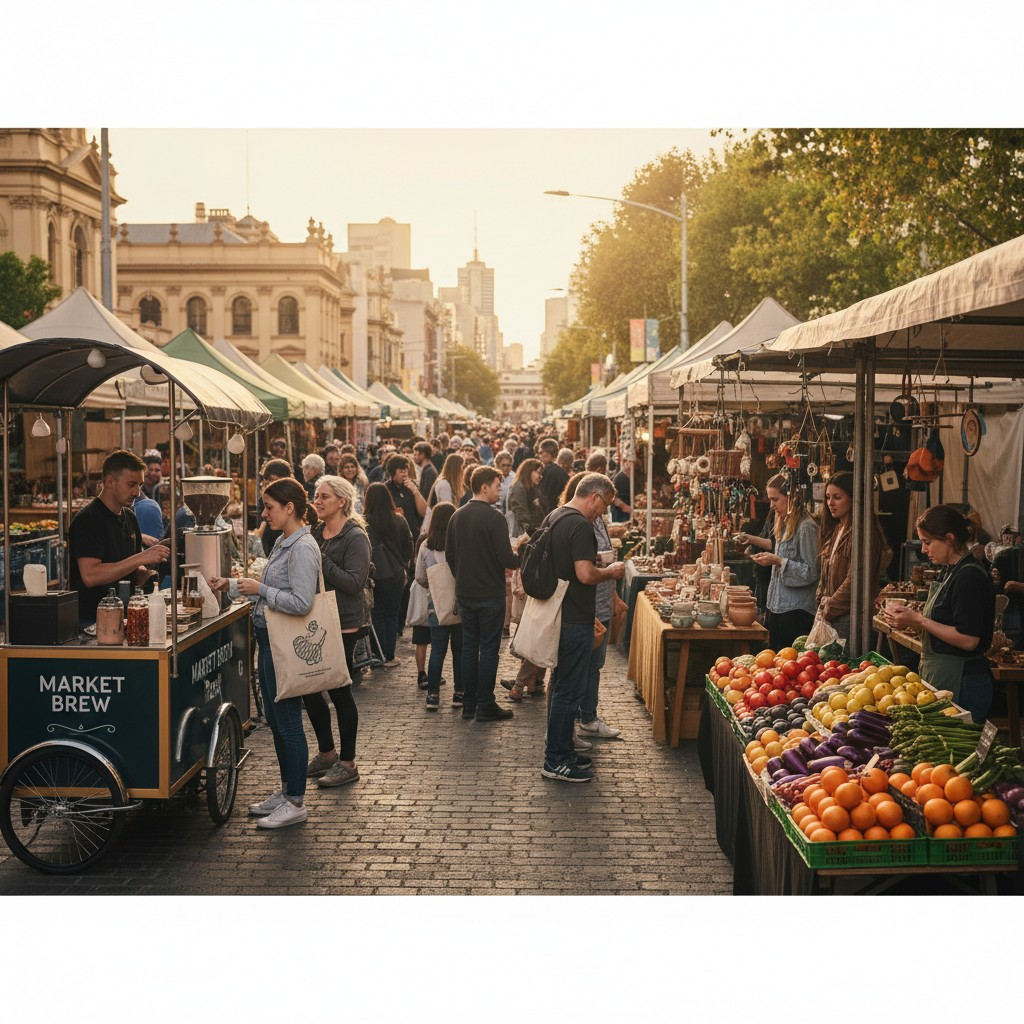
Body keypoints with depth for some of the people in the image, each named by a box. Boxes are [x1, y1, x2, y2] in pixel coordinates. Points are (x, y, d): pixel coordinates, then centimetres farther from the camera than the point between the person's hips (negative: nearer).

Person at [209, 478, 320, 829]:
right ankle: (286, 790, 29)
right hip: (269, 641, 10)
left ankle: (295, 803, 7)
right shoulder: (283, 542, 13)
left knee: (288, 723, -2)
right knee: (275, 719, 17)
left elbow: (301, 602, -25)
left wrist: (260, 589, -18)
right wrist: (232, 585, 12)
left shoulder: (303, 549, -18)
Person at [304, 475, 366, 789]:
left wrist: (320, 559, -22)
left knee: (339, 692, -1)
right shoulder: (315, 532, 11)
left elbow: (354, 581, -21)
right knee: (308, 687, 11)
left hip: (343, 624, -8)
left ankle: (347, 763, 12)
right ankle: (327, 753, 28)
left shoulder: (355, 538, -12)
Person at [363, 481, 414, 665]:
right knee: (392, 615, 11)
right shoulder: (399, 521, -4)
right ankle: (389, 656, 13)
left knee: (377, 615, 8)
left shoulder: (364, 522, -12)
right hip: (395, 575, 2)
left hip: (374, 575, -2)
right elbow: (408, 546, 4)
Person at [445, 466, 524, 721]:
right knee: (489, 649, 2)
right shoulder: (493, 517, -17)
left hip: (465, 593, 6)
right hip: (491, 593, -6)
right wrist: (519, 554, 0)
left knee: (469, 647, 13)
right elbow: (506, 559, -20)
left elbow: (449, 554, 11)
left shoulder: (457, 516, 4)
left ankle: (468, 704, 17)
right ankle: (485, 706, 6)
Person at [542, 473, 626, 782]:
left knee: (563, 685, 18)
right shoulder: (580, 526, -19)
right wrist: (610, 572, -7)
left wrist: (602, 569, 17)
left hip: (559, 615, 10)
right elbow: (586, 574, -25)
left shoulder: (554, 517, 12)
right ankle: (556, 761, 3)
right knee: (570, 689, -3)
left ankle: (561, 751, 27)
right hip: (575, 620, -10)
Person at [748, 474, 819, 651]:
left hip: (796, 611, -9)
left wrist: (778, 561, -19)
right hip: (777, 606, 9)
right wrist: (770, 560, 9)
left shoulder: (806, 527, -14)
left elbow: (811, 572, -18)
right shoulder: (784, 524, 14)